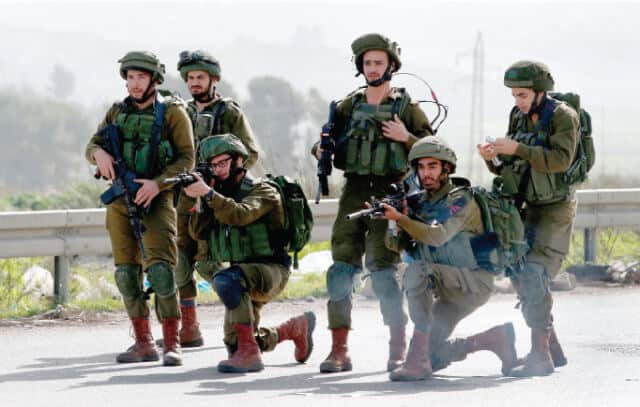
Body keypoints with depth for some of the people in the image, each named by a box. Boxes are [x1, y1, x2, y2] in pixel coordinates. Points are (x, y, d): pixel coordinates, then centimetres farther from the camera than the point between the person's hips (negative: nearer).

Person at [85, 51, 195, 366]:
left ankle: (172, 344, -14)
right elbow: (92, 145, 13)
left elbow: (186, 158, -6)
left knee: (160, 268, -17)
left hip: (156, 199, -5)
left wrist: (157, 183, -19)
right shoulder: (118, 112, 12)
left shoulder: (172, 112, -2)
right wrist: (99, 153, -12)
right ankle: (143, 344, 14)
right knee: (126, 272, 6)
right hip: (120, 199, 5)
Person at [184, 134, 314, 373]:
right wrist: (194, 201, -8)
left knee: (225, 280, -37)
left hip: (270, 271, -8)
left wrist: (208, 194, -37)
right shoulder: (223, 194, 12)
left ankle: (249, 353, -34)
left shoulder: (262, 191, -9)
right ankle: (297, 328, 30)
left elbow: (240, 215, -29)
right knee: (234, 344, 6)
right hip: (244, 273, 8)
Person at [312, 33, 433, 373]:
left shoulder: (407, 108, 4)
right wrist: (321, 151, -2)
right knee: (341, 270, -3)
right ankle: (339, 350, 2)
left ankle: (398, 348, 0)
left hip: (389, 194, -4)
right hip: (354, 194, 4)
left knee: (383, 271, -10)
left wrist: (406, 138, -13)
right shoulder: (348, 107, 14)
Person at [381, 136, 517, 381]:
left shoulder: (461, 199, -12)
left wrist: (400, 218, -37)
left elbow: (438, 236, -28)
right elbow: (402, 244, -1)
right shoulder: (419, 202, 10)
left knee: (417, 271, -31)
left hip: (473, 282, -8)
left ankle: (417, 360, -33)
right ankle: (496, 339, 18)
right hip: (449, 291, 8)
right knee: (433, 356, -2)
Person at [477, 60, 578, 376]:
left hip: (555, 210, -8)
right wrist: (493, 158, -10)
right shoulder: (518, 118, 9)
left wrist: (517, 149, -30)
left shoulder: (563, 117, -11)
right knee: (518, 275, 7)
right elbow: (507, 168, 12)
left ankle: (540, 356, -20)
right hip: (525, 207, 8)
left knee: (534, 274, -19)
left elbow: (561, 159, -25)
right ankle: (552, 349, 17)